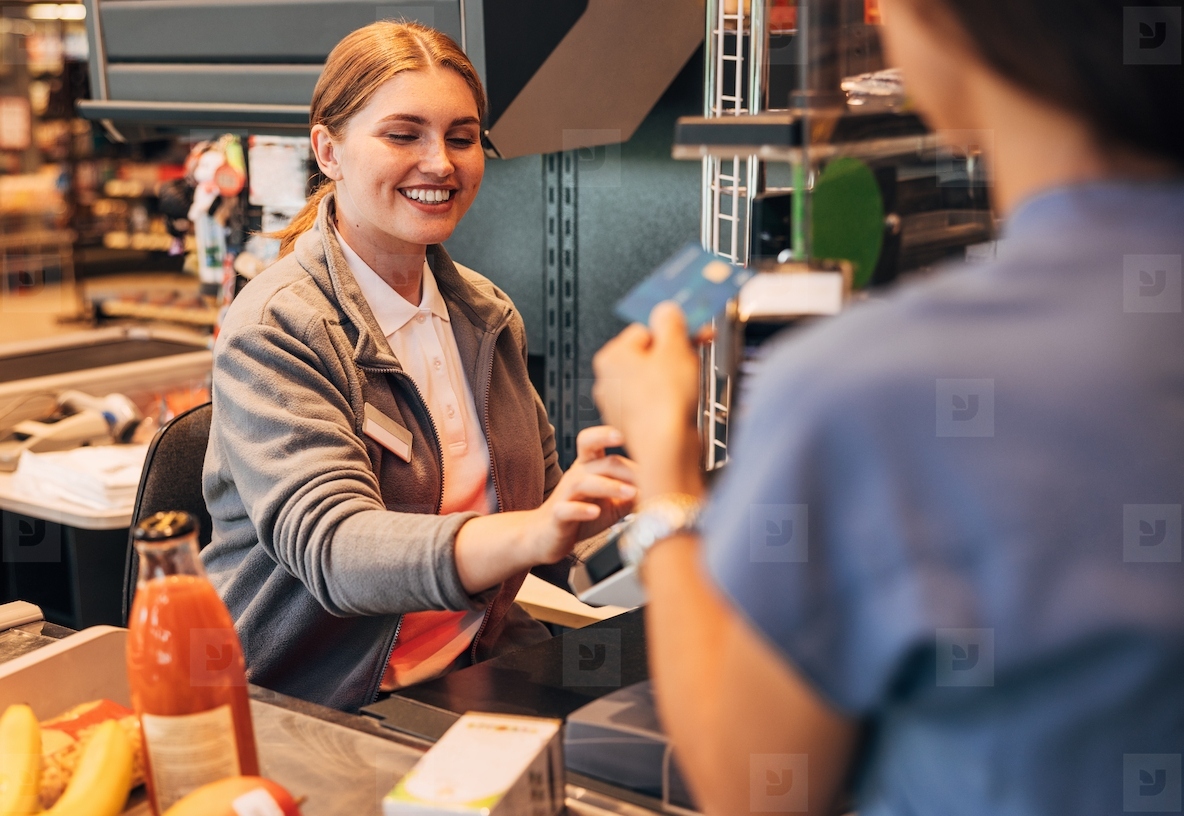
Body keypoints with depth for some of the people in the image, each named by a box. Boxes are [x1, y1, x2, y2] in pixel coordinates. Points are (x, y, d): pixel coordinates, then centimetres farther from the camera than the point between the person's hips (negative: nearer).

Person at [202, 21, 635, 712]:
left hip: (478, 673, 7)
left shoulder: (486, 312, 8)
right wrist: (532, 534, -44)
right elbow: (330, 550, -27)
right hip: (311, 709, -6)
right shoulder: (272, 332, -14)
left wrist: (612, 495, -7)